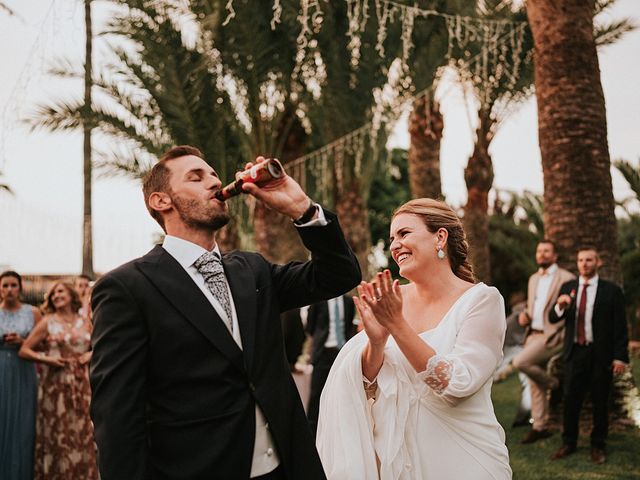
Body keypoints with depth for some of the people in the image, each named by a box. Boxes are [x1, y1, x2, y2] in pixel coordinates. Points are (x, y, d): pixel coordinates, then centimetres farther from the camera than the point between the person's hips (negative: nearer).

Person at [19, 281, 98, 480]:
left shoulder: (84, 323, 7)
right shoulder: (48, 322, 0)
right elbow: (24, 350, -2)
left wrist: (90, 354, -1)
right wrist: (47, 359, -15)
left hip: (81, 384, 3)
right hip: (55, 384, -3)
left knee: (81, 430, 6)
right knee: (56, 432, 2)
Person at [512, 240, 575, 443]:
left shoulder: (567, 278, -5)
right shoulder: (533, 279, 16)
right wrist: (525, 315, 4)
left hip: (552, 335, -7)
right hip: (534, 334, 7)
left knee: (520, 362, -24)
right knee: (535, 384, 7)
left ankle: (553, 383, 2)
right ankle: (540, 427, 16)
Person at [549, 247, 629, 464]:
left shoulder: (612, 291, -2)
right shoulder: (568, 288, 8)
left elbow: (620, 326, -3)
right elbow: (552, 319, 5)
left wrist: (620, 356, -9)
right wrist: (560, 306, -17)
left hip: (601, 355, -2)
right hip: (574, 352, 2)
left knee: (600, 403, 6)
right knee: (570, 400, 4)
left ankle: (598, 446, 19)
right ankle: (568, 443, 18)